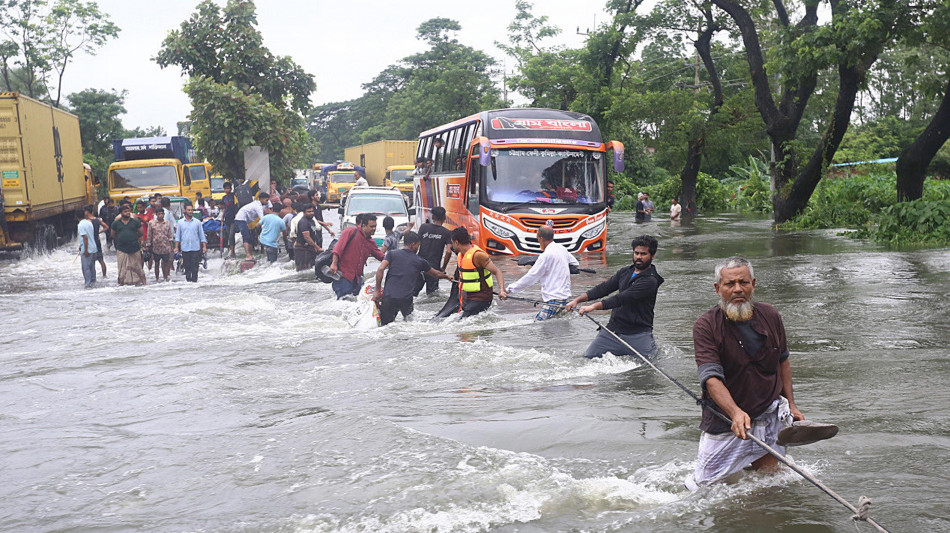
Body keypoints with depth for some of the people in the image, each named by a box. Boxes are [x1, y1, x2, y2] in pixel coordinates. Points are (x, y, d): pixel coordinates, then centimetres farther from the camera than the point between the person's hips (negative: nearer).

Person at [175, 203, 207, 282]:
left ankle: (194, 280, -1)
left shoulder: (197, 222, 5)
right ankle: (187, 278, 16)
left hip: (196, 249, -1)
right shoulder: (180, 222, 7)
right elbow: (178, 236, 10)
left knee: (194, 267, -4)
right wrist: (176, 247, 2)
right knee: (187, 266, 5)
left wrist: (204, 246, -1)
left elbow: (202, 235, 7)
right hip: (185, 248, 1)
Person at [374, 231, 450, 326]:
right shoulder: (419, 261, 11)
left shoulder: (392, 253, 8)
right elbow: (437, 275, 25)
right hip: (406, 299, 0)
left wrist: (377, 291, 0)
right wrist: (447, 277, 46)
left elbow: (380, 270, -5)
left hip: (388, 297, 0)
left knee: (385, 325, 13)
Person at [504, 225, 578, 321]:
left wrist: (510, 289, -6)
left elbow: (531, 277, -13)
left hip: (554, 300, -9)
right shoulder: (562, 249, 10)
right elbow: (575, 264, 30)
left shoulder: (546, 255, -15)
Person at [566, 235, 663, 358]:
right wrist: (578, 300, -3)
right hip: (612, 329, 5)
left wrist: (594, 306, -29)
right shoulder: (625, 272, 11)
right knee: (588, 359, -2)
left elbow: (623, 298, -22)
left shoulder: (650, 281, -14)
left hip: (638, 335, -5)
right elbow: (604, 288, 8)